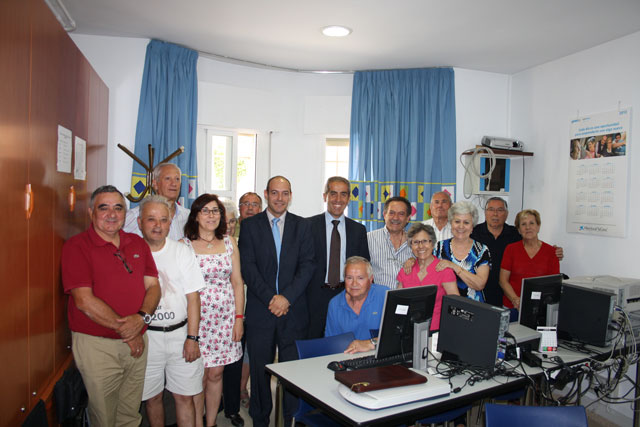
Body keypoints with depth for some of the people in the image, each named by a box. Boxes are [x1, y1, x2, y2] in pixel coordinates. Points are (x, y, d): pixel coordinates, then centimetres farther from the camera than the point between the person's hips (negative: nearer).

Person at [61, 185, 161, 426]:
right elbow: (84, 301, -15)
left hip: (137, 342, 5)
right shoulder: (76, 246, -8)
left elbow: (153, 286, 5)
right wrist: (125, 329, -13)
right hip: (96, 344, -4)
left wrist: (142, 318, -14)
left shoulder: (138, 244, 9)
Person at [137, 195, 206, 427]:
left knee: (185, 396, 6)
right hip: (145, 336, 0)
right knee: (152, 397, 13)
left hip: (180, 334, 0)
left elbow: (192, 297, -2)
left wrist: (192, 338, -7)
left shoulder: (182, 252, 0)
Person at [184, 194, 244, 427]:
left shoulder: (229, 243, 6)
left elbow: (237, 283, 7)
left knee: (216, 374, 10)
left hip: (225, 318, 3)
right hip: (197, 319, -2)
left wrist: (239, 317, 2)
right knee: (198, 377, 4)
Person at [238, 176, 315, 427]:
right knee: (259, 368, 9)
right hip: (260, 310, 0)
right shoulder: (250, 225, 4)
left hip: (293, 310, 1)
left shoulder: (302, 226, 7)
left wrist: (286, 297, -12)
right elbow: (248, 267, -3)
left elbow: (307, 265, 0)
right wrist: (269, 299, -12)